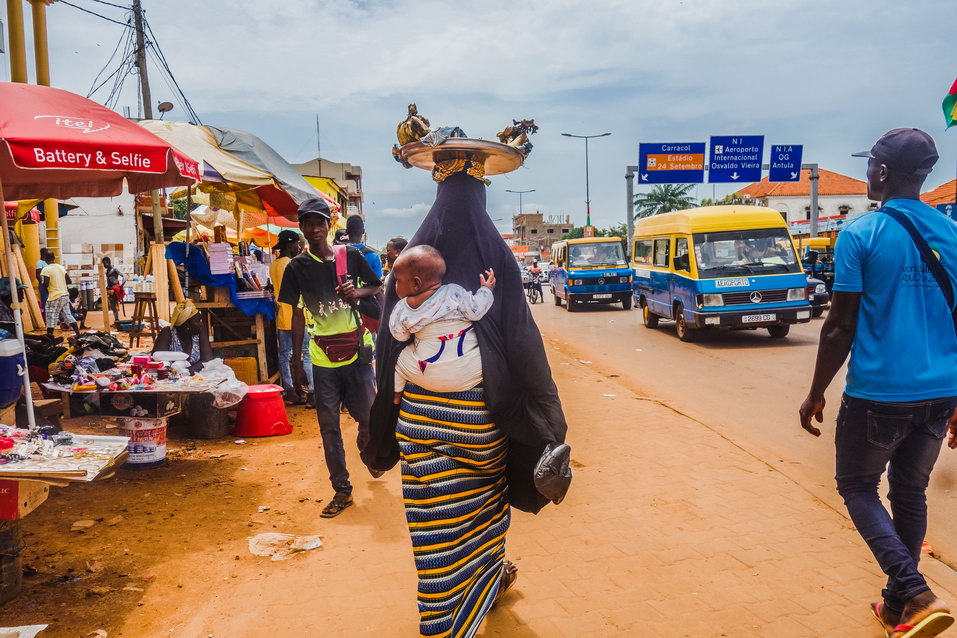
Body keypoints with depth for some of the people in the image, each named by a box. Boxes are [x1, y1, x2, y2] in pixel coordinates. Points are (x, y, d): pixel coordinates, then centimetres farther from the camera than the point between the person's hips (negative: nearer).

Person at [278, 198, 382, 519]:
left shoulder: (351, 256, -1)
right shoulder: (297, 267, 1)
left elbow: (379, 288, 10)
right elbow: (298, 315, 6)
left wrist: (359, 292, -13)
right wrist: (296, 362, 6)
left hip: (356, 352, 0)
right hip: (322, 358, 1)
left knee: (369, 417, 6)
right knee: (329, 427, 5)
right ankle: (342, 490, 18)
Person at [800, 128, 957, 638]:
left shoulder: (859, 235, -10)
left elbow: (840, 326, -11)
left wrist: (816, 394, -2)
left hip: (877, 392, -6)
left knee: (857, 488, 12)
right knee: (910, 493, 19)